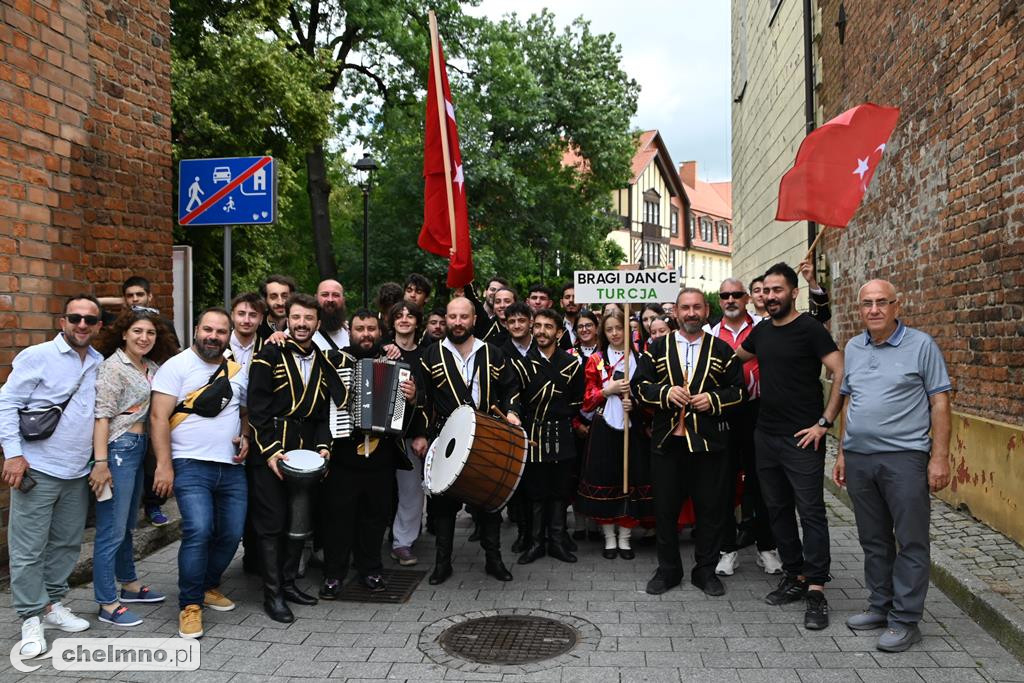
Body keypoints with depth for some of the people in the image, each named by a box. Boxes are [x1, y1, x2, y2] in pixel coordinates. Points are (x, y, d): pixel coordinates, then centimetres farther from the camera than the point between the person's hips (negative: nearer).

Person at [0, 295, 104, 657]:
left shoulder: (101, 364, 8)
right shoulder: (37, 357, -8)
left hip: (78, 474, 5)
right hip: (37, 471, -5)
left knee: (67, 544, 14)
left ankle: (52, 603, 29)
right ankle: (32, 618, 12)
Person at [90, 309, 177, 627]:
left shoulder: (152, 368, 10)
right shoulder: (113, 367, -11)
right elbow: (102, 416, -16)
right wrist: (100, 463, -21)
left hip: (140, 446, 8)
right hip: (119, 448, -8)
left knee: (127, 525, 20)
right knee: (112, 530, -3)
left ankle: (130, 585, 34)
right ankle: (108, 605, 6)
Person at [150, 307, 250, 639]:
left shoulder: (237, 370, 14)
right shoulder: (176, 366, -3)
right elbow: (159, 417, -9)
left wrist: (245, 436, 3)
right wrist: (164, 466, -15)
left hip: (231, 466, 6)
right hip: (190, 465, -5)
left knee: (231, 533, 7)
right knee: (198, 531, -18)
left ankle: (209, 586, 31)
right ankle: (190, 605, -2)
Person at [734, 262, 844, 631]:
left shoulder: (809, 328, -8)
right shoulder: (761, 331, 11)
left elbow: (841, 373, -14)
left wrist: (824, 422, -15)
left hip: (802, 438, -7)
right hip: (765, 435, 7)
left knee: (811, 512, -2)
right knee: (777, 509, 13)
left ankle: (816, 589, 5)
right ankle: (794, 576, 25)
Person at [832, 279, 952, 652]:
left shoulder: (921, 345, -3)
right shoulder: (853, 348, 11)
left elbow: (939, 403, -5)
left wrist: (940, 457, -11)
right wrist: (842, 453, 15)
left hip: (904, 457, -5)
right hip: (858, 458, 5)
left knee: (910, 542, 1)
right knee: (873, 540, 14)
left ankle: (905, 620, 11)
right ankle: (880, 607, 28)